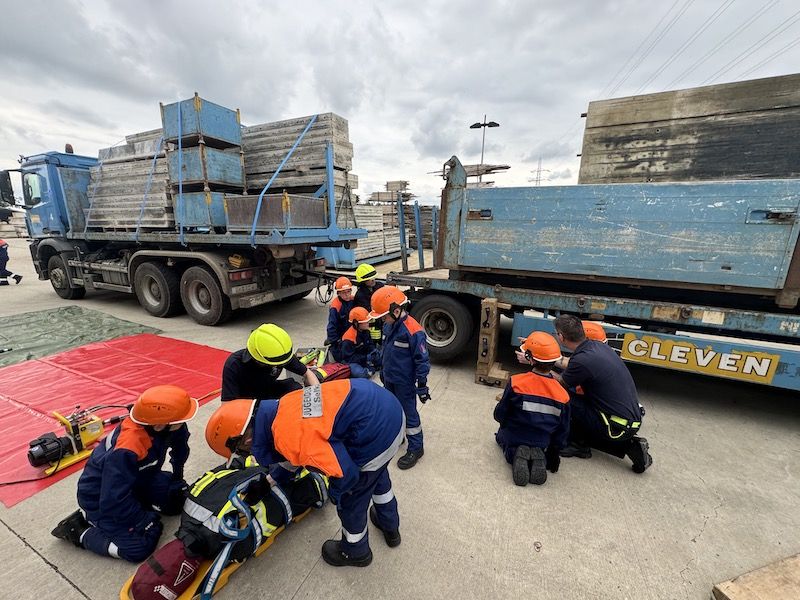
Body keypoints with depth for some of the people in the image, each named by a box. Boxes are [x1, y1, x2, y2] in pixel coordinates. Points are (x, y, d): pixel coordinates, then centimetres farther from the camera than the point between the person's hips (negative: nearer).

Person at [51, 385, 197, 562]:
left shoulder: (163, 425, -23)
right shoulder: (127, 450, -41)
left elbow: (180, 441, 0)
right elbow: (115, 499, -29)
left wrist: (177, 476, 7)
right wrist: (145, 521, -16)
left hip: (136, 480, 7)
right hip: (101, 497, -6)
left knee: (177, 499, -1)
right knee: (140, 547, -12)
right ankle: (80, 532, 5)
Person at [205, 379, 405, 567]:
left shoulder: (289, 439, -22)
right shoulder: (281, 406, 6)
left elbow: (346, 474, -18)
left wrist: (334, 493, 5)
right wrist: (273, 478, 40)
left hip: (377, 433, -8)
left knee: (350, 500, 19)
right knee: (376, 472, 35)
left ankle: (356, 552, 48)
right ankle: (390, 526, 61)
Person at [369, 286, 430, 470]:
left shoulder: (413, 331, -27)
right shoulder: (388, 325, -2)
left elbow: (422, 361, -21)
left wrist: (422, 386, -16)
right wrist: (383, 371, 21)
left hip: (404, 382, -8)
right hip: (389, 379, 8)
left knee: (409, 414, 6)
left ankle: (416, 448, 24)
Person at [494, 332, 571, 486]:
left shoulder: (516, 382, -23)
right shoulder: (562, 394, -12)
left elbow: (499, 415, -14)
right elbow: (562, 429, 0)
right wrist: (553, 455, 15)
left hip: (513, 439, -3)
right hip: (541, 444, 3)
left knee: (502, 434, 31)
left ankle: (515, 454, -2)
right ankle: (538, 456, 0)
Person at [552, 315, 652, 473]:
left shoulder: (582, 360, -25)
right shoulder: (600, 346, 1)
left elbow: (560, 384, -4)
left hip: (618, 427, -8)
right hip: (634, 420, 8)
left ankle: (577, 444, 9)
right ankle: (628, 445, 13)